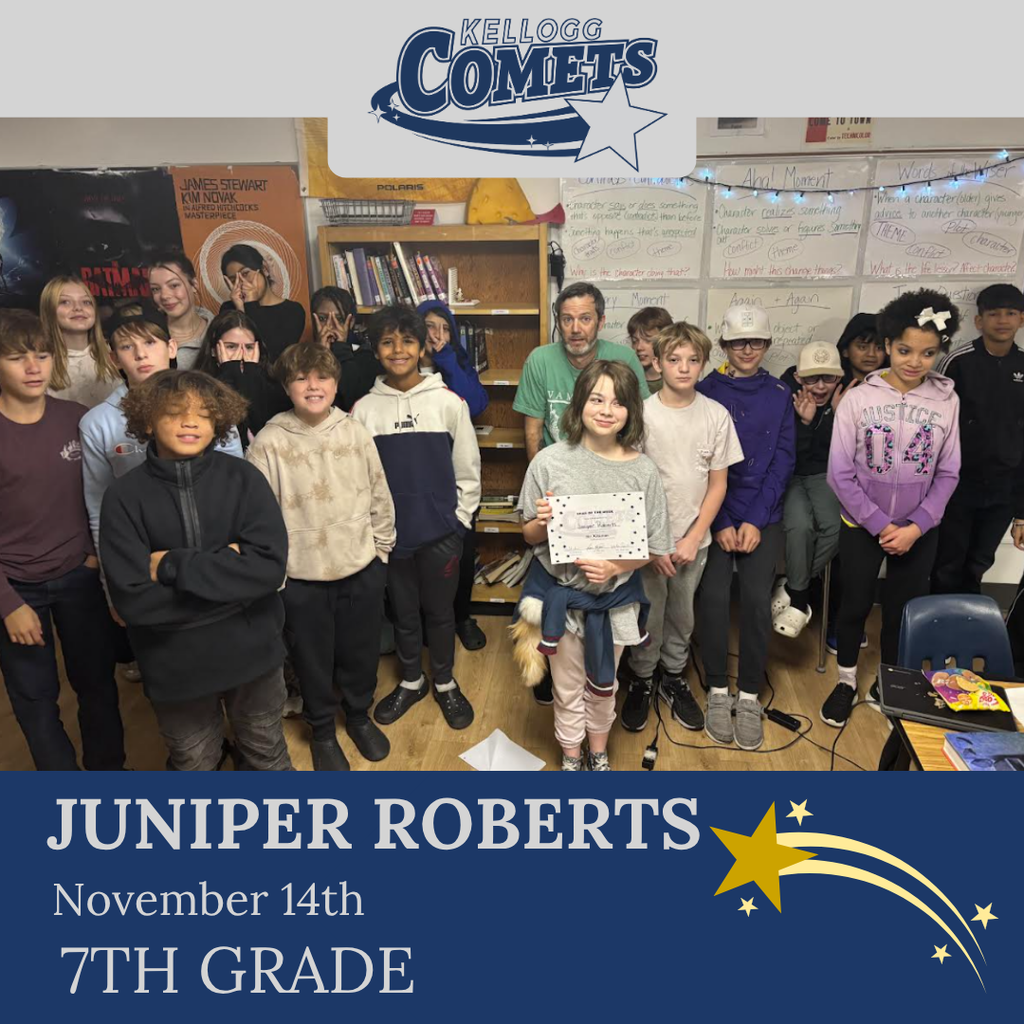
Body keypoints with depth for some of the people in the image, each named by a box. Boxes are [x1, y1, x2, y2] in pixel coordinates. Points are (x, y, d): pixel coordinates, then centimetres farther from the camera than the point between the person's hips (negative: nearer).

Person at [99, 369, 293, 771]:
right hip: (175, 666, 0)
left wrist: (173, 567, -21)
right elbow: (132, 599, -17)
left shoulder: (243, 477, -10)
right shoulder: (124, 496, -11)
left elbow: (269, 566, -20)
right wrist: (230, 572, -19)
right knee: (193, 765, 23)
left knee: (267, 754, 23)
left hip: (252, 653, 0)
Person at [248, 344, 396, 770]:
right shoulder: (268, 443, -11)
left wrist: (381, 548, 7)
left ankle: (359, 715, 46)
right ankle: (322, 731, 40)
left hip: (362, 569, 2)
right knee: (313, 660, 15)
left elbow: (380, 497, 5)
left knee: (361, 652, 19)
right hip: (301, 579, -2)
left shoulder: (356, 432, -3)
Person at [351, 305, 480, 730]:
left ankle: (445, 683, 34)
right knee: (403, 612, 16)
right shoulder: (364, 409, -2)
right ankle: (411, 681, 38)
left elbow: (468, 470, 0)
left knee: (439, 611, 13)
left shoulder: (448, 401, -5)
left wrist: (459, 519, -2)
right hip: (390, 532, 1)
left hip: (440, 531, -1)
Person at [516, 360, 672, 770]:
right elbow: (529, 536, -4)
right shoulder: (550, 461, -13)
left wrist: (615, 566, -22)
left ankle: (598, 753, 50)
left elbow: (652, 549, -5)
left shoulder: (643, 471, -11)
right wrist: (543, 523, -25)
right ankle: (571, 757, 44)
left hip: (615, 594, 1)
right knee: (567, 686, 17)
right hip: (561, 592, -1)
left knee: (603, 684, 23)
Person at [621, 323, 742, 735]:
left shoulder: (716, 415, -5)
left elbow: (718, 483, 0)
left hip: (693, 539, 2)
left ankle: (674, 676, 38)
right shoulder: (641, 415, -11)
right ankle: (641, 681, 32)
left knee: (682, 615, 17)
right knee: (649, 617, 10)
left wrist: (694, 538, -7)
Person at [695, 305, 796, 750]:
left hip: (762, 516, 1)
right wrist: (720, 523, -9)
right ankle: (718, 690, 3)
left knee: (756, 598, -14)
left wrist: (756, 520, -8)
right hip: (713, 512, -1)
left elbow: (782, 461, 3)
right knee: (714, 595, -17)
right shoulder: (705, 391, 2)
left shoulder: (779, 395, 7)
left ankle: (749, 696, 4)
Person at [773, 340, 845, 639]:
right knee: (800, 523, -31)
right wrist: (804, 422, -29)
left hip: (823, 474, 3)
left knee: (835, 524, -26)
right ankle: (800, 596, -7)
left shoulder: (845, 398, -8)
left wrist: (838, 414, -21)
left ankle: (793, 588, -4)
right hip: (787, 474, -3)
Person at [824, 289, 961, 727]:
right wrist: (880, 525, -13)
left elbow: (947, 475, 0)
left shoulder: (946, 401, -5)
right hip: (862, 527, -1)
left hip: (919, 532, 2)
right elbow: (840, 474, -11)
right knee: (855, 606, 11)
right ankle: (846, 683, 32)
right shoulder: (857, 399, -11)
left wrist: (915, 527, -11)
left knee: (902, 611, 13)